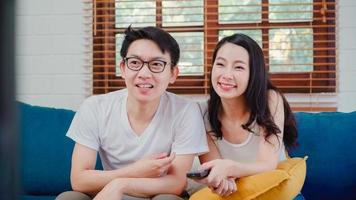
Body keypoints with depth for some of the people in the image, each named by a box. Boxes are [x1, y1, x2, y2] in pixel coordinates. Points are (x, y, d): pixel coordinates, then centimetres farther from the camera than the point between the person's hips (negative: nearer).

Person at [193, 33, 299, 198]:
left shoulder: (271, 100, -14)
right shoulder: (203, 113, -10)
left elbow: (268, 166, -19)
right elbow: (211, 170, -12)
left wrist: (229, 168, -37)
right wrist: (219, 180, -35)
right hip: (229, 192, 1)